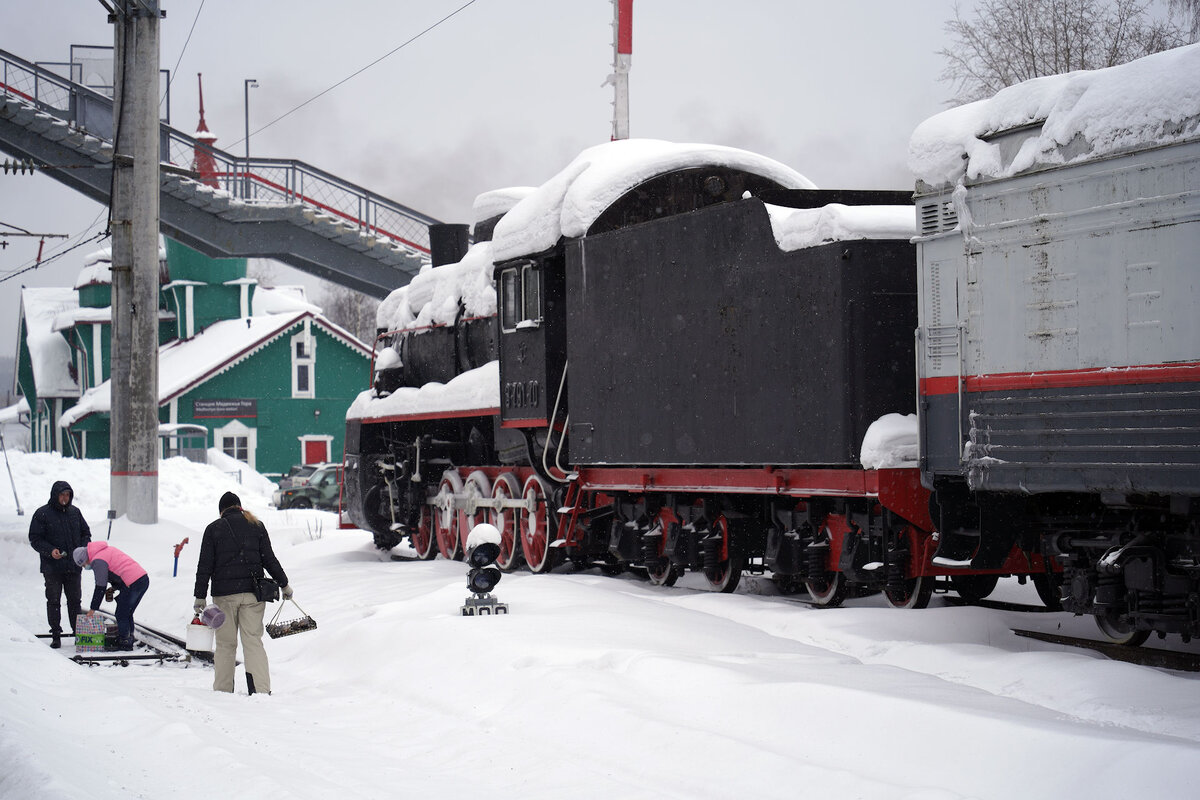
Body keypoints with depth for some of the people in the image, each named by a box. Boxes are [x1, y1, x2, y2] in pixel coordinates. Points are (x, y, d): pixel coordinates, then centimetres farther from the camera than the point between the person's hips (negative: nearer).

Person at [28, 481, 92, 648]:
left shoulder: (75, 512, 9)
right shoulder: (42, 514, -4)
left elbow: (86, 533, 19)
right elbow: (35, 539, -5)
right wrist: (50, 551, -19)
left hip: (73, 566, 3)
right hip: (52, 567, -3)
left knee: (75, 601, 8)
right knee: (53, 601, 1)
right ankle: (56, 636, 6)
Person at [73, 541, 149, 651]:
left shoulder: (98, 561, -8)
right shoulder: (107, 549, 20)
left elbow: (100, 587, -6)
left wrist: (93, 609, 1)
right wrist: (115, 586, 16)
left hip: (132, 584, -10)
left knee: (121, 615, 2)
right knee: (127, 614, 20)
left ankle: (124, 643, 5)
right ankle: (129, 639, 24)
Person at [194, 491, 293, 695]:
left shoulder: (213, 529, 5)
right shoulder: (257, 526, 8)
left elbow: (205, 566, 1)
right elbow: (269, 559, 7)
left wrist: (200, 597, 2)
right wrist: (284, 585, 17)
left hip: (224, 594, -1)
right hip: (252, 593, 1)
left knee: (225, 644, 7)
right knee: (253, 640, 1)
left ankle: (223, 690, 7)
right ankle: (261, 689, -9)